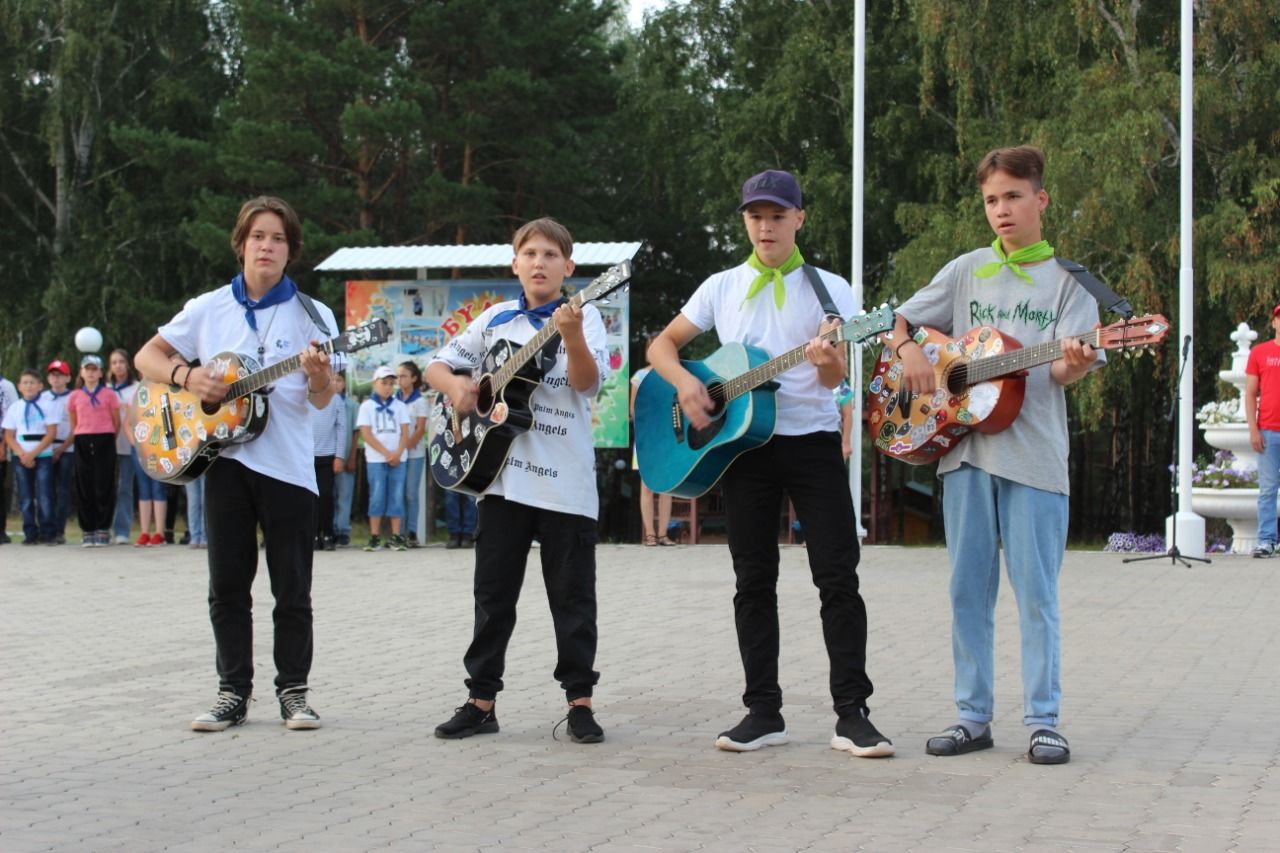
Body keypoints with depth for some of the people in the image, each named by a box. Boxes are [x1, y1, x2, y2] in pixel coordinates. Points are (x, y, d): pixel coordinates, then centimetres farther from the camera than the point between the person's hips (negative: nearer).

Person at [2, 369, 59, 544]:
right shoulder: (14, 408, 10)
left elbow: (51, 434, -4)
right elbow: (9, 436, 6)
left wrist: (33, 453, -12)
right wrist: (22, 455, -10)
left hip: (43, 456, -2)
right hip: (21, 458, 2)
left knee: (44, 496, -8)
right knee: (26, 497, 1)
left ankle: (47, 533, -4)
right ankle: (30, 534, 4)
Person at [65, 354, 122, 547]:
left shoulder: (109, 395, 4)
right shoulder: (74, 396, 10)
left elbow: (117, 423, 6)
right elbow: (73, 424, 15)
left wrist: (108, 441, 6)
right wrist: (80, 439, 9)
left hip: (104, 441, -2)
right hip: (82, 443, 2)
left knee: (104, 486, -4)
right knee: (84, 487, 1)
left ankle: (103, 530, 0)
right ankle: (88, 531, 5)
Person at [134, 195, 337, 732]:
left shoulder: (312, 315, 0)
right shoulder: (209, 309, 6)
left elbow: (321, 401, -4)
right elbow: (147, 357, 11)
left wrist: (319, 376, -27)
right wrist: (187, 376, -9)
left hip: (288, 465, -2)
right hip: (226, 458, 2)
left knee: (292, 590, 1)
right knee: (228, 587, 5)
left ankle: (293, 690, 11)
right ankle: (234, 691, 13)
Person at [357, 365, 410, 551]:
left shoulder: (399, 406, 11)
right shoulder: (367, 406, 5)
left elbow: (405, 432, 6)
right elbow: (366, 434, -3)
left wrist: (397, 453, -11)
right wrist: (386, 453, -11)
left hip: (398, 458, 2)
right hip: (375, 459, -2)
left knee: (397, 497, 0)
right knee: (377, 497, -3)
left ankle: (396, 536, 1)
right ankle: (374, 537, -2)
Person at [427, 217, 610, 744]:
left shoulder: (583, 317, 0)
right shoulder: (496, 320, 10)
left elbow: (588, 382, -15)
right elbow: (437, 365, 14)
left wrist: (571, 336, -32)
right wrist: (455, 385, -7)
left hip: (567, 483, -3)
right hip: (502, 476, 3)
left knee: (573, 597, 1)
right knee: (493, 594, 7)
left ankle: (580, 703, 7)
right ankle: (481, 700, 14)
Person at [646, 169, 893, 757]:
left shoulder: (829, 289, 3)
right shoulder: (721, 288, 9)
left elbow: (835, 377, -6)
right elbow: (662, 344, 11)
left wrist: (827, 360, -30)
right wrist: (684, 382, -10)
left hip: (813, 439, -2)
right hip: (743, 442, 2)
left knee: (838, 576, -7)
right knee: (754, 580, 4)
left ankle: (852, 713, -6)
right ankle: (763, 712, 9)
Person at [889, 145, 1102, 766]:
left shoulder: (1066, 279, 4)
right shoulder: (967, 271, 12)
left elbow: (1064, 369, -6)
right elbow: (897, 323, 16)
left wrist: (1074, 364, -29)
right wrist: (908, 349, -5)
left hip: (1034, 453, -3)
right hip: (965, 445, 3)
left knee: (1036, 591, -2)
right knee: (968, 587, 6)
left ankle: (1042, 720, 5)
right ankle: (972, 715, 13)